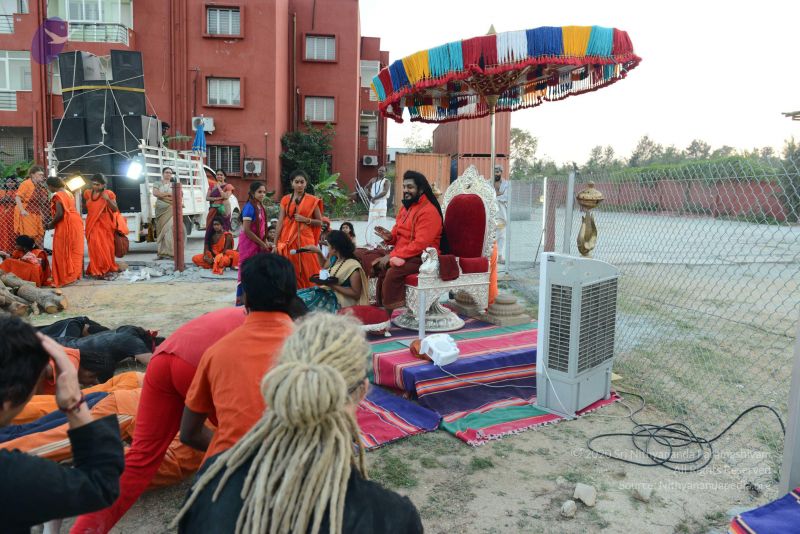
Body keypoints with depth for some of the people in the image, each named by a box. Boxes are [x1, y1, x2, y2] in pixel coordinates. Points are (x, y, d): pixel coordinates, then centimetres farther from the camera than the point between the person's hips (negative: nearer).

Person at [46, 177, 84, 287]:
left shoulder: (57, 196, -11)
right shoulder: (69, 193, 15)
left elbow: (60, 214, -19)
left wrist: (51, 224, -4)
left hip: (66, 225, -8)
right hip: (76, 222, 8)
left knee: (63, 251, -1)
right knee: (74, 250, 12)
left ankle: (66, 277, 0)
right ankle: (76, 273, 18)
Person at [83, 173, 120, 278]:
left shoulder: (108, 194, -3)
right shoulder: (87, 193, 6)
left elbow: (115, 209, -5)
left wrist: (108, 200, -17)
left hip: (105, 224, -2)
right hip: (92, 224, 2)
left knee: (106, 247, 2)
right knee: (95, 247, -6)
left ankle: (107, 268, 14)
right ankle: (97, 270, -4)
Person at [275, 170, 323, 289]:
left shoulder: (312, 200, 2)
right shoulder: (285, 200, 7)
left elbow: (320, 222, 5)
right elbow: (280, 222, 5)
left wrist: (306, 220, -12)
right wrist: (276, 243, 0)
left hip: (305, 239, -2)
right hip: (287, 239, 2)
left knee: (306, 270, -3)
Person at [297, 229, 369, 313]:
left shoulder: (353, 266, -20)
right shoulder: (335, 259, 5)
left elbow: (356, 294, -19)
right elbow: (325, 266, 31)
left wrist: (333, 286, -23)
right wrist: (318, 252, 14)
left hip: (339, 300, -9)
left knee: (305, 300, -23)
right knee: (298, 296, -6)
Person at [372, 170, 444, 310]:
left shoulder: (428, 211, -16)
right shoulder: (406, 207, 14)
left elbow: (420, 244, -23)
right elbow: (399, 235, 22)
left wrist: (392, 255, -23)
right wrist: (390, 237, -3)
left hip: (422, 257, -9)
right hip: (404, 255, 9)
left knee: (393, 272, -30)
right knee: (377, 266, -4)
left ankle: (393, 312, -19)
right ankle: (381, 306, 4)